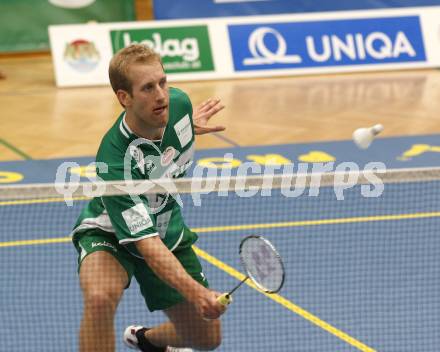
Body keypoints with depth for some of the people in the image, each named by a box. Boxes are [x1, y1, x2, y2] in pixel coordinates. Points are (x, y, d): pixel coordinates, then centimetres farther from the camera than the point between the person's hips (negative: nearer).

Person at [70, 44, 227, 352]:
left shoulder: (179, 102, -20)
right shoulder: (114, 162, -38)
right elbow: (146, 243, -41)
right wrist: (195, 292, -52)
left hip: (168, 227, 6)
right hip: (110, 233, -6)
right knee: (100, 297, -40)